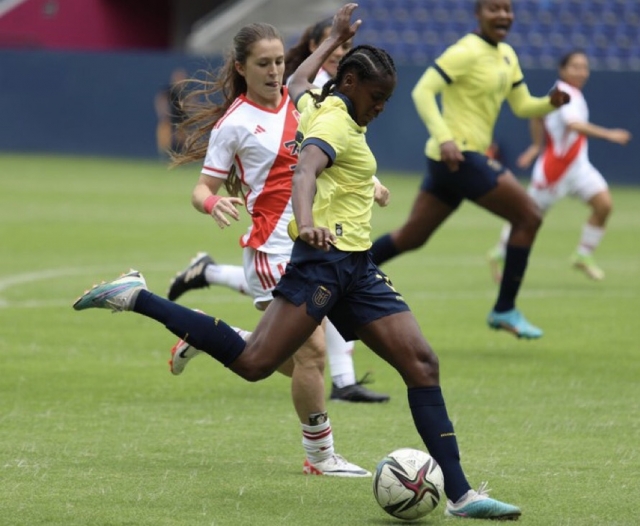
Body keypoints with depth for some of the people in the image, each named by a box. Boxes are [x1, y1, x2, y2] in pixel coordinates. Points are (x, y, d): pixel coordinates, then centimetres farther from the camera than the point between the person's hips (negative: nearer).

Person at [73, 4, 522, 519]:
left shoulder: (316, 106, 17)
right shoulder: (335, 123, -10)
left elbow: (298, 81, 41)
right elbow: (304, 171, -30)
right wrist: (306, 223, -49)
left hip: (356, 268, 10)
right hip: (325, 259, -10)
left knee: (422, 364, 0)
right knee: (253, 362, -19)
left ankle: (460, 494, -4)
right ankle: (136, 297, -7)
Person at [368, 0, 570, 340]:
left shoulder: (506, 56, 16)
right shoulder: (467, 52, -13)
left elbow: (522, 105, 20)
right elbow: (423, 92, -18)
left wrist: (551, 102, -1)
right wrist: (444, 138, -28)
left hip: (451, 158, 9)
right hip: (458, 155, -9)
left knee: (411, 238, 13)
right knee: (528, 216, -6)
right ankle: (505, 310, -1)